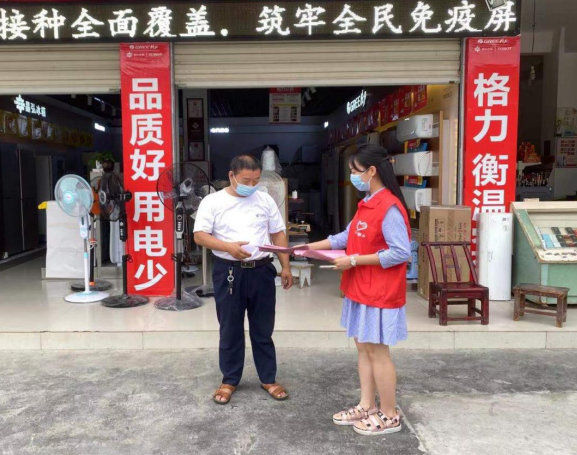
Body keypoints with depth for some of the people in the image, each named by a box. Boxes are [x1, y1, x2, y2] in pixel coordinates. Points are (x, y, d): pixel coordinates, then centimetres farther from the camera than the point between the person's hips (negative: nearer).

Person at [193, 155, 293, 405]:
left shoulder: (265, 199, 5)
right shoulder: (213, 201, -3)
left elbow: (279, 234, 9)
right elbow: (200, 235, -7)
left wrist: (286, 266, 2)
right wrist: (229, 247, -21)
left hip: (261, 271, 2)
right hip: (229, 272, -2)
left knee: (263, 329, 11)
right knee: (230, 330, 9)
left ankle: (268, 379, 25)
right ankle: (229, 380, 25)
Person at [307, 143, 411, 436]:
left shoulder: (389, 207, -20)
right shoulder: (367, 204, 10)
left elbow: (401, 253, -25)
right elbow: (348, 237, 17)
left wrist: (353, 260, -22)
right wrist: (312, 247, 11)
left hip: (380, 294, -9)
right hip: (361, 290, 9)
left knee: (377, 351, 2)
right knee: (363, 348, 16)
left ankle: (389, 416, 19)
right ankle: (366, 407, 29)